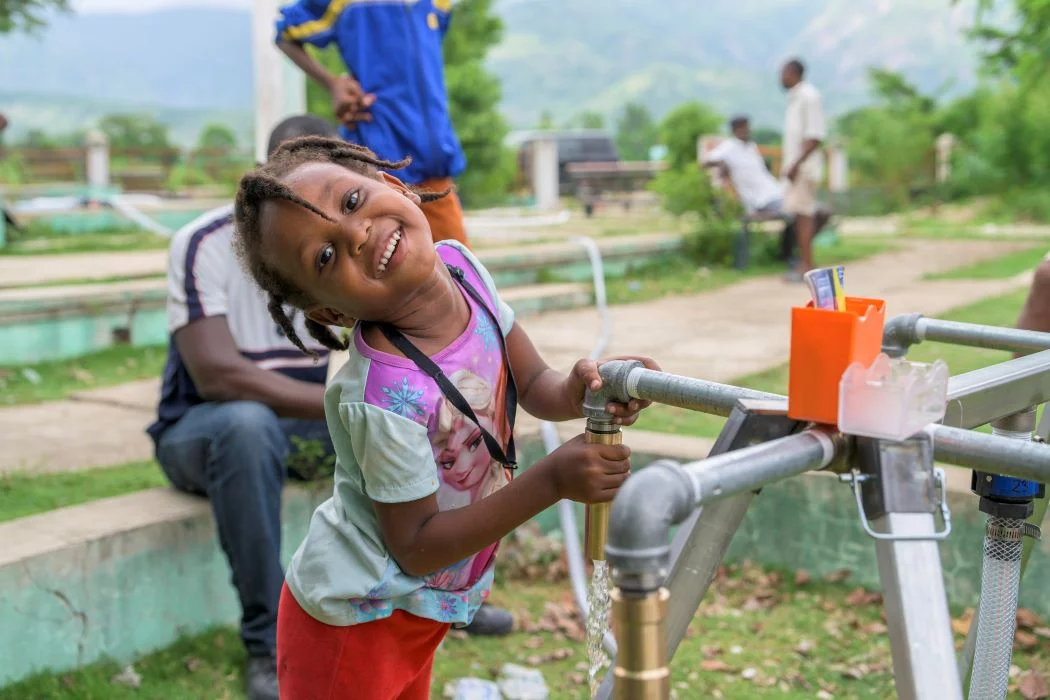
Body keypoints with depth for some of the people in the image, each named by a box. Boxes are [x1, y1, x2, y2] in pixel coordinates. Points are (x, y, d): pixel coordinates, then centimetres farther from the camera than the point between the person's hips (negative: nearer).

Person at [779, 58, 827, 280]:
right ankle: (804, 264, 13)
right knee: (799, 214, 9)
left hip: (804, 166, -9)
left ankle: (807, 266, -10)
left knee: (803, 214, -10)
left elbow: (816, 136, -18)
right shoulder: (794, 98, 17)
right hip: (794, 165, 9)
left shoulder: (809, 96, -11)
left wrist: (796, 164, -21)